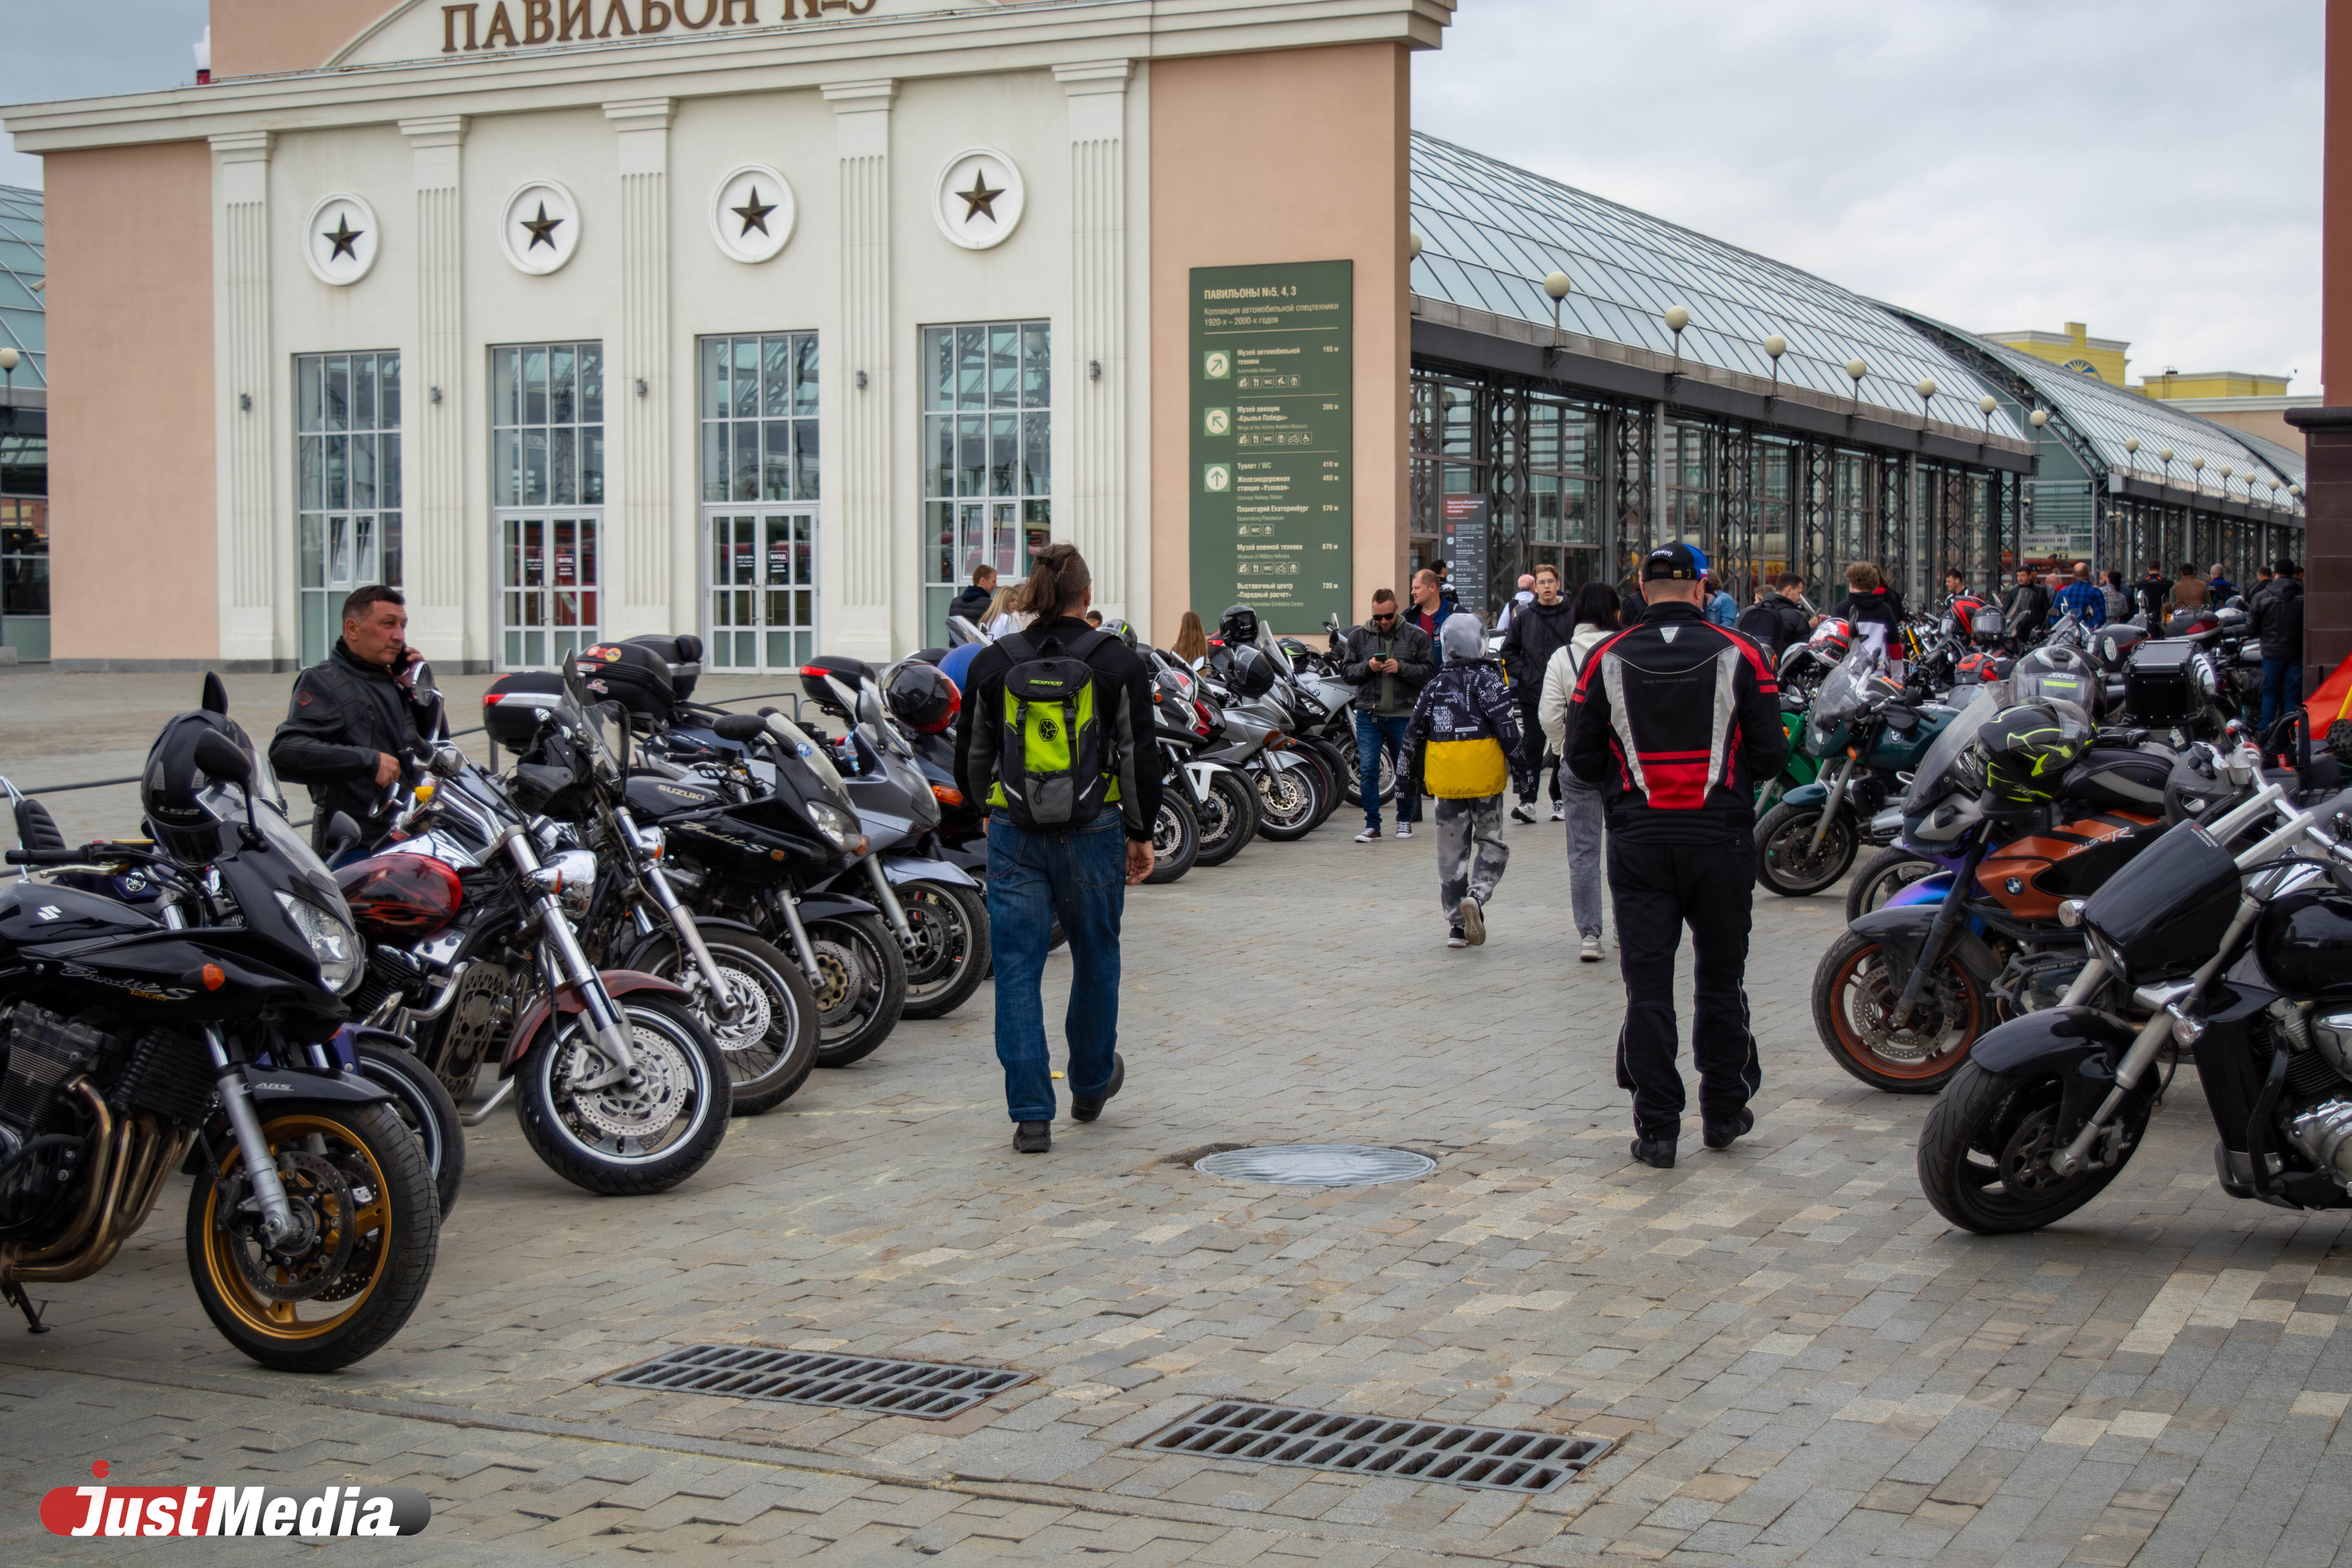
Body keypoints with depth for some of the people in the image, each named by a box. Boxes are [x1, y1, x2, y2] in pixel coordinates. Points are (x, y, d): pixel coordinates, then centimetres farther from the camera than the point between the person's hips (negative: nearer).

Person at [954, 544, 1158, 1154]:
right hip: (1092, 831, 0)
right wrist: (1142, 834, 8)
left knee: (1018, 968, 3)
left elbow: (971, 758, 9)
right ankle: (1092, 1083, 36)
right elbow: (1141, 760, -3)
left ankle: (1031, 1115, -1)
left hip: (1014, 834, 1)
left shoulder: (993, 663, 1)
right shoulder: (1119, 662, -3)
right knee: (1095, 957, 19)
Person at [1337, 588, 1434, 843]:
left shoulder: (1416, 636, 2)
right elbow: (1346, 671, 6)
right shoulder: (1358, 636, 6)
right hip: (1369, 715, 1)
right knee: (1368, 770, -6)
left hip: (1403, 715, -1)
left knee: (1405, 772, 10)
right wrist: (1367, 667, -13)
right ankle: (1372, 825, -1)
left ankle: (1405, 820, 26)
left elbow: (1429, 672, -2)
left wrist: (1402, 668, -17)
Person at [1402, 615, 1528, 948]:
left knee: (1451, 850, 9)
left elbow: (1414, 736, 14)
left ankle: (1457, 925, 8)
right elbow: (1507, 727, -11)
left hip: (1446, 780, 4)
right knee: (1490, 840, 9)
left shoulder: (1435, 686, 11)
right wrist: (1522, 769, -6)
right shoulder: (1487, 678, -4)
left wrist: (1409, 780, 23)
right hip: (1484, 778, -4)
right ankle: (1477, 896, -17)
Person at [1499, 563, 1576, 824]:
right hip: (1532, 694, 1)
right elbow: (1509, 651, 12)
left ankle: (1560, 800, 15)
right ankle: (1527, 802, -4)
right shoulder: (1525, 618, 7)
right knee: (1531, 748, -2)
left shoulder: (1573, 616, 2)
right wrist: (1522, 674, -1)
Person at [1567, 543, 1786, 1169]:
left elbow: (1582, 758, 2)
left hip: (1638, 837, 0)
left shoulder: (1606, 659, -1)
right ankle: (1724, 1112, 22)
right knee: (1720, 977, 14)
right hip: (1721, 836, 0)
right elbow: (1770, 755, -2)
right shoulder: (1740, 656, -4)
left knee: (1647, 982, 3)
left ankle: (1656, 1128, 1)